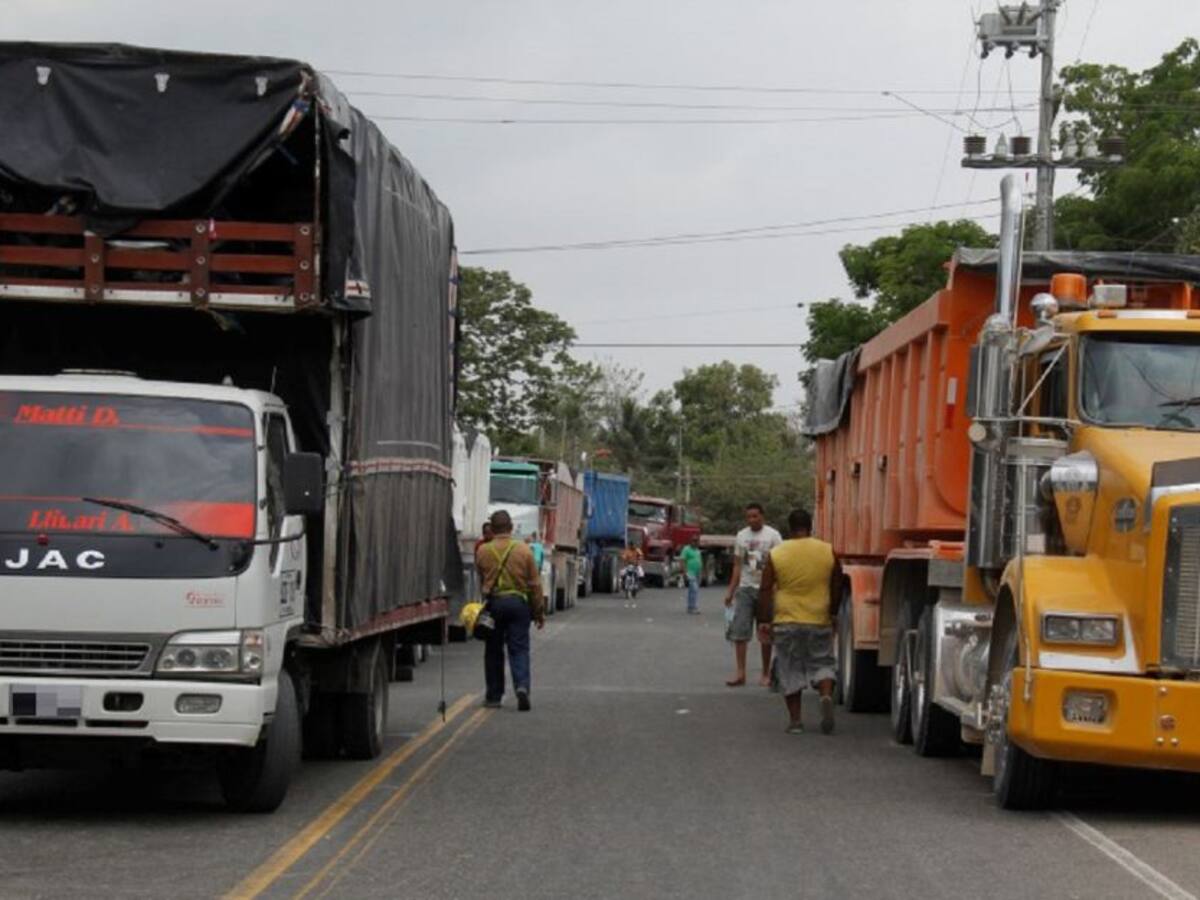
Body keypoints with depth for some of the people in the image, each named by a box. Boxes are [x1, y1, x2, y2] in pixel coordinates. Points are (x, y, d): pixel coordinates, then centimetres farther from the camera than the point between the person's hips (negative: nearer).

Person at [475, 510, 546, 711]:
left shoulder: (482, 551, -3)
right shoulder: (523, 550, -4)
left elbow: (480, 580, 8)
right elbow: (535, 584, 0)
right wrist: (539, 612, 7)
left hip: (493, 602, 1)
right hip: (518, 602, -1)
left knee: (493, 651, 11)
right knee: (519, 649, 3)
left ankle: (494, 695, 17)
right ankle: (522, 685, -17)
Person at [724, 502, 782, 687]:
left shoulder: (773, 536, -4)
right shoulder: (742, 536, 10)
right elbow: (738, 566, 13)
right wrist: (731, 591, 9)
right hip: (745, 588, 3)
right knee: (739, 630, -6)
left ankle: (766, 674, 13)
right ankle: (740, 672, -5)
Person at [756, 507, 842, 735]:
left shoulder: (776, 554, -4)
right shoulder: (828, 552, 0)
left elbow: (766, 591, -4)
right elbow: (836, 588, 9)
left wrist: (764, 620, 3)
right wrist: (833, 613, 23)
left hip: (786, 623, -1)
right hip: (819, 621, 1)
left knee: (790, 672, 8)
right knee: (822, 664, 14)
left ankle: (795, 720, 6)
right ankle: (826, 696, -14)